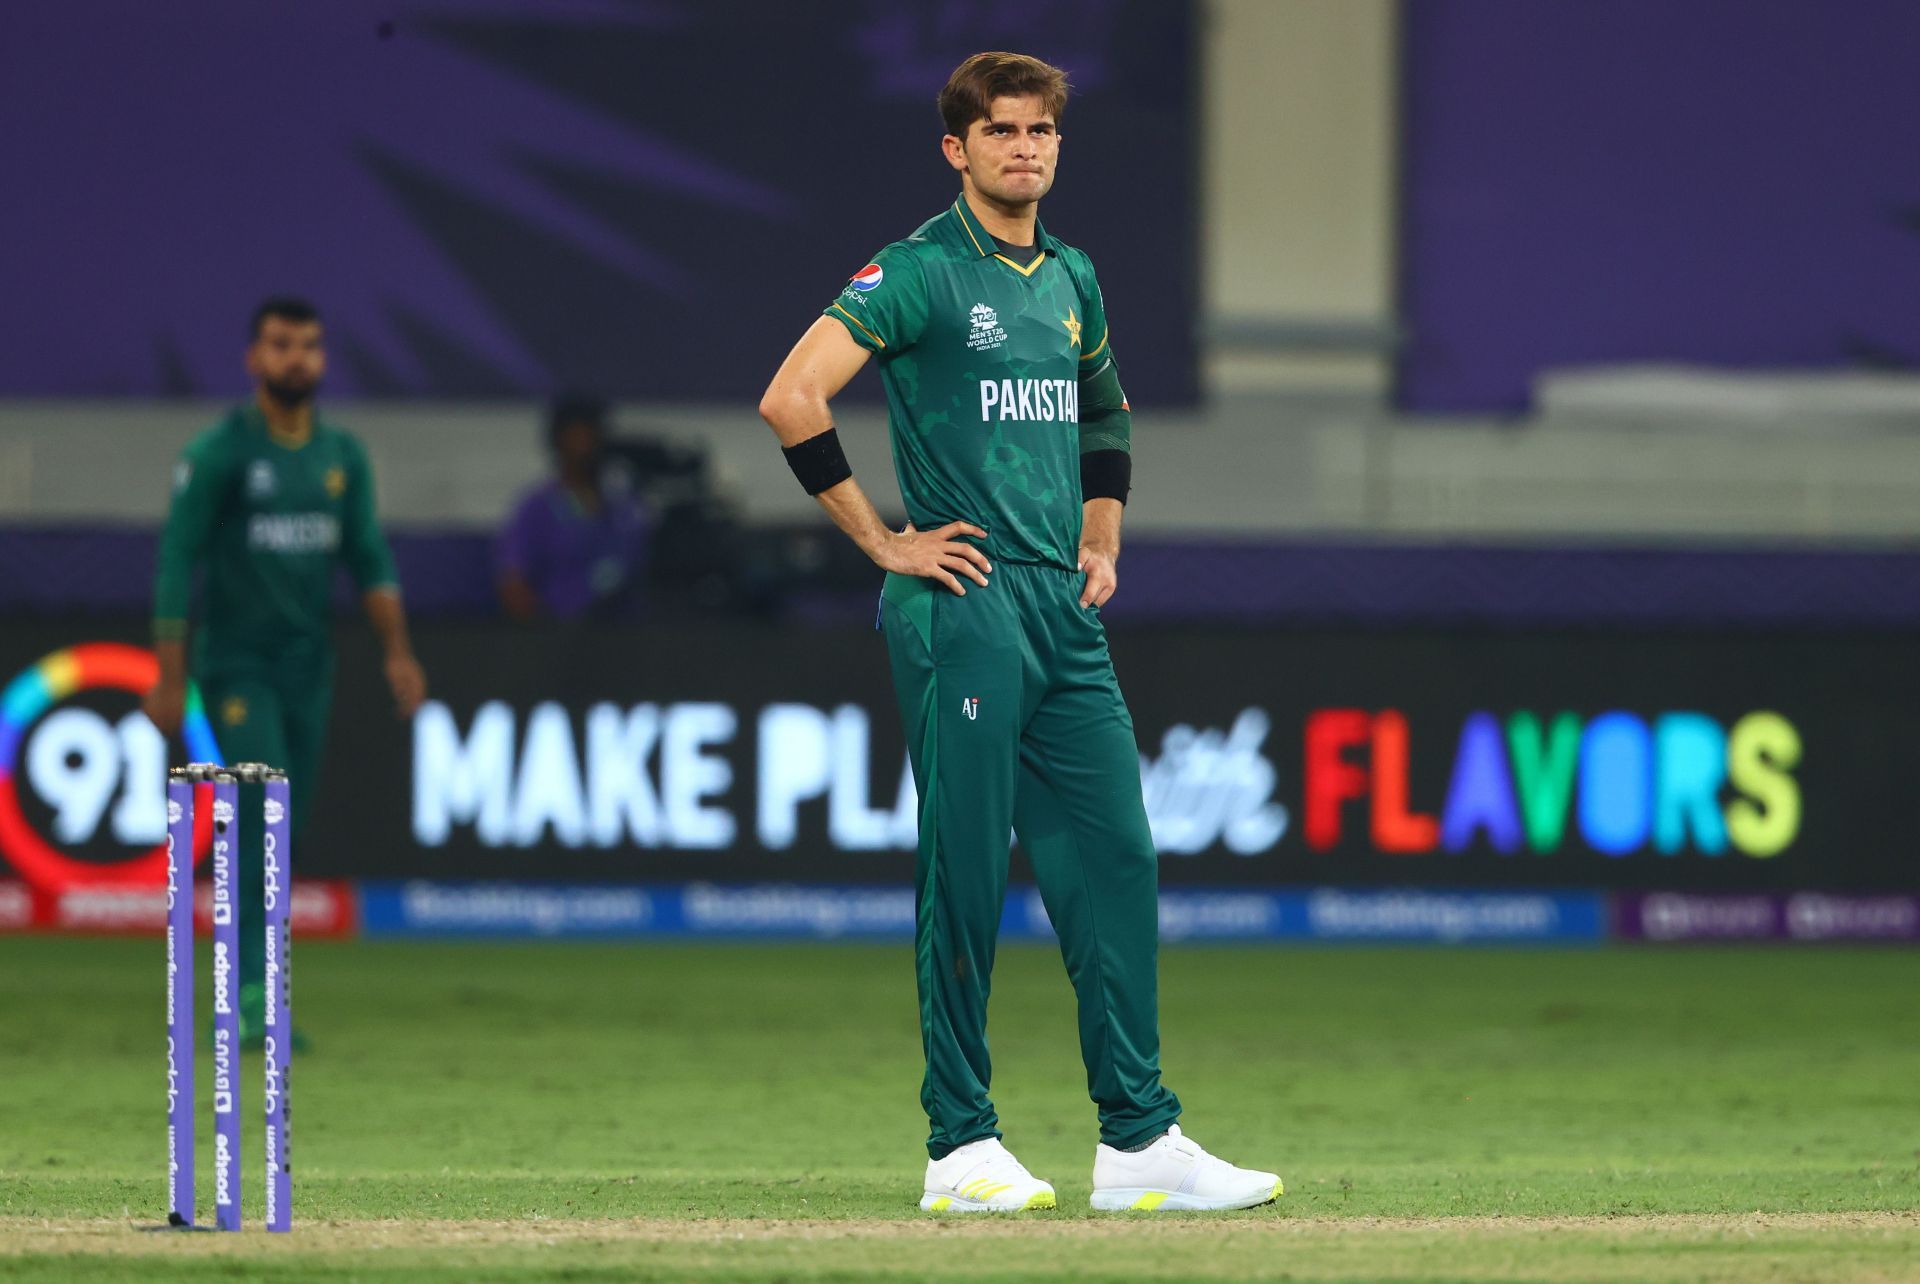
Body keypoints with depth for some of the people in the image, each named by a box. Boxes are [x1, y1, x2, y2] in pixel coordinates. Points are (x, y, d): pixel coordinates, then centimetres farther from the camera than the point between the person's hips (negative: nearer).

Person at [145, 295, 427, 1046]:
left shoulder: (341, 455, 9)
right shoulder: (219, 455, -7)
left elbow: (368, 556, 9)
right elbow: (178, 562, -8)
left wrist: (397, 651, -3)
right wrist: (170, 679, -13)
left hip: (309, 666, 5)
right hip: (238, 665, -5)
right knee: (261, 815, -17)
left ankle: (252, 1008, 12)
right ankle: (253, 993, -17)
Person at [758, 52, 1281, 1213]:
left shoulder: (1072, 279, 16)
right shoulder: (922, 272, -7)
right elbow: (791, 398, -17)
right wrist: (884, 541, -13)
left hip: (1066, 609, 7)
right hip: (964, 600, -7)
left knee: (1116, 859, 3)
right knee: (968, 874, -5)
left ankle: (1140, 1140, 5)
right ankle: (962, 1148, 0)